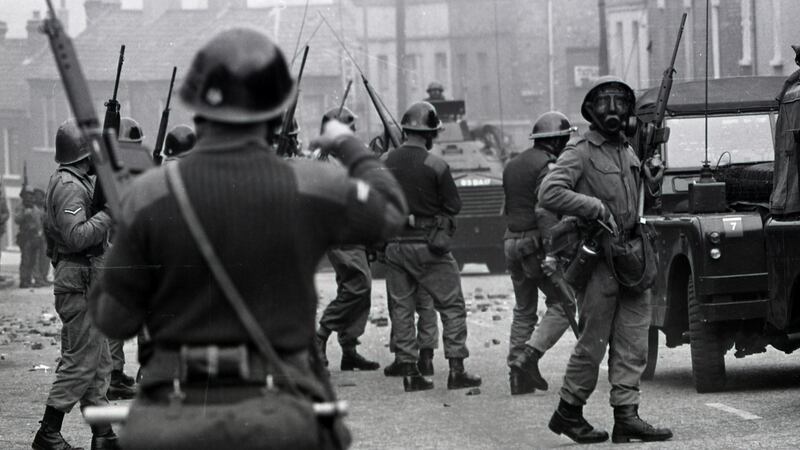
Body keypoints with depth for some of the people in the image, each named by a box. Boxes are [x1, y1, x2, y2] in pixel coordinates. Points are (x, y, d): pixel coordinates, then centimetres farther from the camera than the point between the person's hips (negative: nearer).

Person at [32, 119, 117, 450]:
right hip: (79, 281, -11)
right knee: (80, 361, -7)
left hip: (87, 281, 11)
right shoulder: (70, 186, -17)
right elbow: (77, 236, -26)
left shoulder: (71, 181, 15)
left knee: (99, 361, 12)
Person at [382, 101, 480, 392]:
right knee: (452, 306, 6)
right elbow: (454, 206, -6)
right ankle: (456, 370, 2)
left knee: (402, 308, 11)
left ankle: (409, 372, 9)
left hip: (394, 244, 4)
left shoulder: (384, 163, 0)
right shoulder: (435, 166, -13)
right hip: (428, 245, -4)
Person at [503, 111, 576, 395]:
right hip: (536, 244, -8)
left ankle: (517, 375, 8)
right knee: (561, 305, -1)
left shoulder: (512, 166, 16)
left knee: (524, 311, 13)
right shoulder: (547, 167, -12)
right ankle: (529, 356, -16)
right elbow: (546, 211, -21)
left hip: (512, 243, 8)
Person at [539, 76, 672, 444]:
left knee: (633, 341, 1)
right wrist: (597, 208, -20)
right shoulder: (580, 152, -7)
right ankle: (568, 412, 12)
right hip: (597, 261, -7)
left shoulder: (628, 152, 17)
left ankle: (626, 416, 2)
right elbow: (549, 194, -20)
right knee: (593, 342, -2)